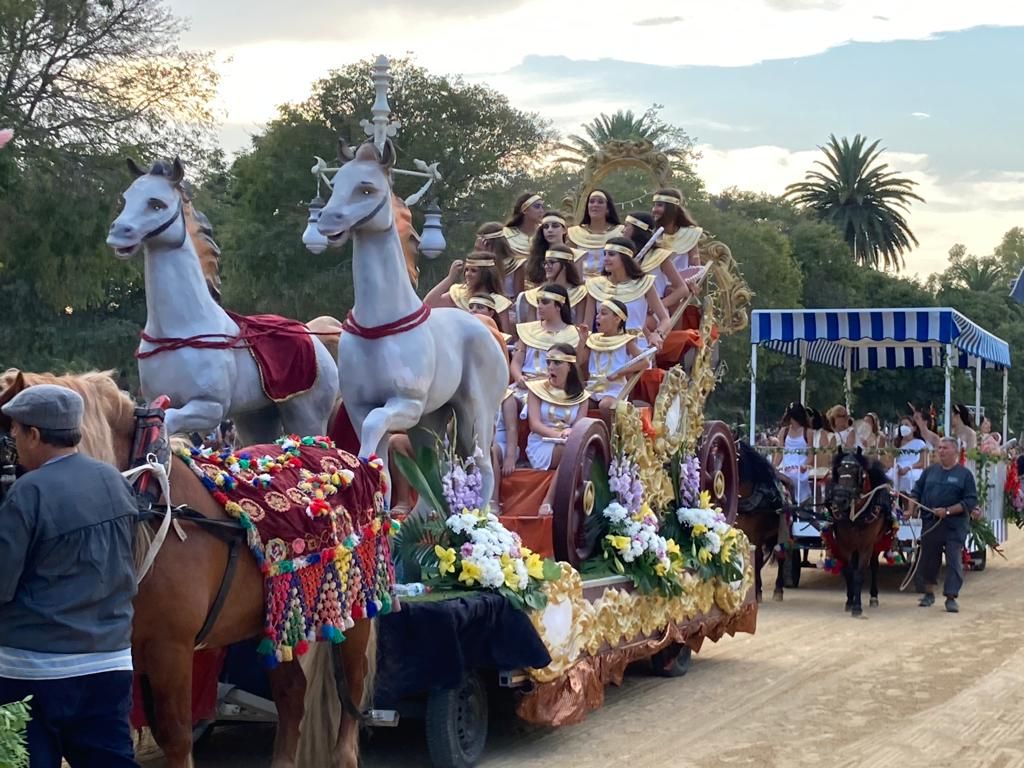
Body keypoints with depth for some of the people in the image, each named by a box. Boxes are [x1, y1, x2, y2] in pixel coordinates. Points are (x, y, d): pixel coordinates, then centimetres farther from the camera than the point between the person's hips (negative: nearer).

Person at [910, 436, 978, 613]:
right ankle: (929, 593, 27)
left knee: (954, 561, -6)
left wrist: (948, 511, -19)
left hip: (954, 527, -4)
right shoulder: (930, 471, 10)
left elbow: (971, 501, -10)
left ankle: (951, 597, -2)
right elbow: (916, 492, 15)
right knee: (928, 559, 12)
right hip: (930, 524, 4)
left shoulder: (964, 474, -3)